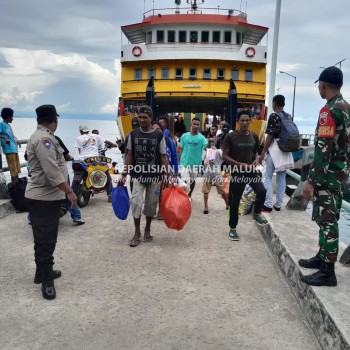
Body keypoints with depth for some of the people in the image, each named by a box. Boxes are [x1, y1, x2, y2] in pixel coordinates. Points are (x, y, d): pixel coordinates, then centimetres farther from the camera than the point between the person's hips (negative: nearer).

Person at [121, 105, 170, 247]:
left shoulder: (159, 135, -3)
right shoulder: (133, 134, 2)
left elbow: (163, 157, -1)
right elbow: (129, 155, 6)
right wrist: (124, 174, 2)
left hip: (154, 177, -1)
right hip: (138, 176, 1)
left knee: (151, 204, 9)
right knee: (135, 202, -9)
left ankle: (147, 230, 28)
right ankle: (137, 232, 7)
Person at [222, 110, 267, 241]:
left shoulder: (254, 136, 3)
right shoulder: (231, 136, -10)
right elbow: (224, 156, -10)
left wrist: (256, 160, -5)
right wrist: (240, 164, -19)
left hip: (251, 170, 3)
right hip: (237, 172, -3)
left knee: (262, 191, -20)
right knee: (234, 202, 4)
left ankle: (256, 213, 11)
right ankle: (233, 229, 22)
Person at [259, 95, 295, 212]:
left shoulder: (274, 116, -11)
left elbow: (270, 136, -15)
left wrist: (263, 152, -11)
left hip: (275, 149, -7)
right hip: (286, 150, 7)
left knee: (267, 177, 0)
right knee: (282, 177, 8)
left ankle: (268, 205, -1)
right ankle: (278, 204, 14)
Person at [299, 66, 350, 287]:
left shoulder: (329, 111, -18)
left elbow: (323, 149, -23)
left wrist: (311, 180, -21)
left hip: (328, 175, -10)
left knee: (327, 221, -4)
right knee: (327, 218, 17)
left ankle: (328, 271, 3)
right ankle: (322, 257, 29)